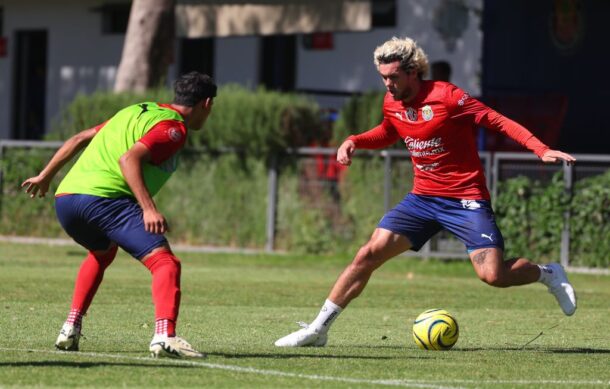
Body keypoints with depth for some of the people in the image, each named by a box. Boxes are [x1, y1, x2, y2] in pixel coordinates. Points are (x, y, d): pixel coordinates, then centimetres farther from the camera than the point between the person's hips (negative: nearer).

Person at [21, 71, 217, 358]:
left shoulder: (137, 111, 26)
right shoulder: (174, 128, 0)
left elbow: (80, 139, 26)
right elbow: (129, 158, -16)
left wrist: (45, 176, 34)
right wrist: (149, 209, -21)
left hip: (65, 198, 9)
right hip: (104, 198, -9)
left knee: (102, 253, 35)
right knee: (165, 262, -12)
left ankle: (71, 329, 26)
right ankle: (164, 336, -33)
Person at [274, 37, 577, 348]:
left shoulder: (446, 96, -16)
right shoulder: (391, 103, 3)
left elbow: (499, 122, -14)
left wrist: (541, 150, -24)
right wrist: (353, 141, 8)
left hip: (465, 199, -6)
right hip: (422, 198, 6)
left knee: (493, 275, -19)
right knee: (369, 254, -6)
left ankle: (548, 274, 14)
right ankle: (317, 330, 2)